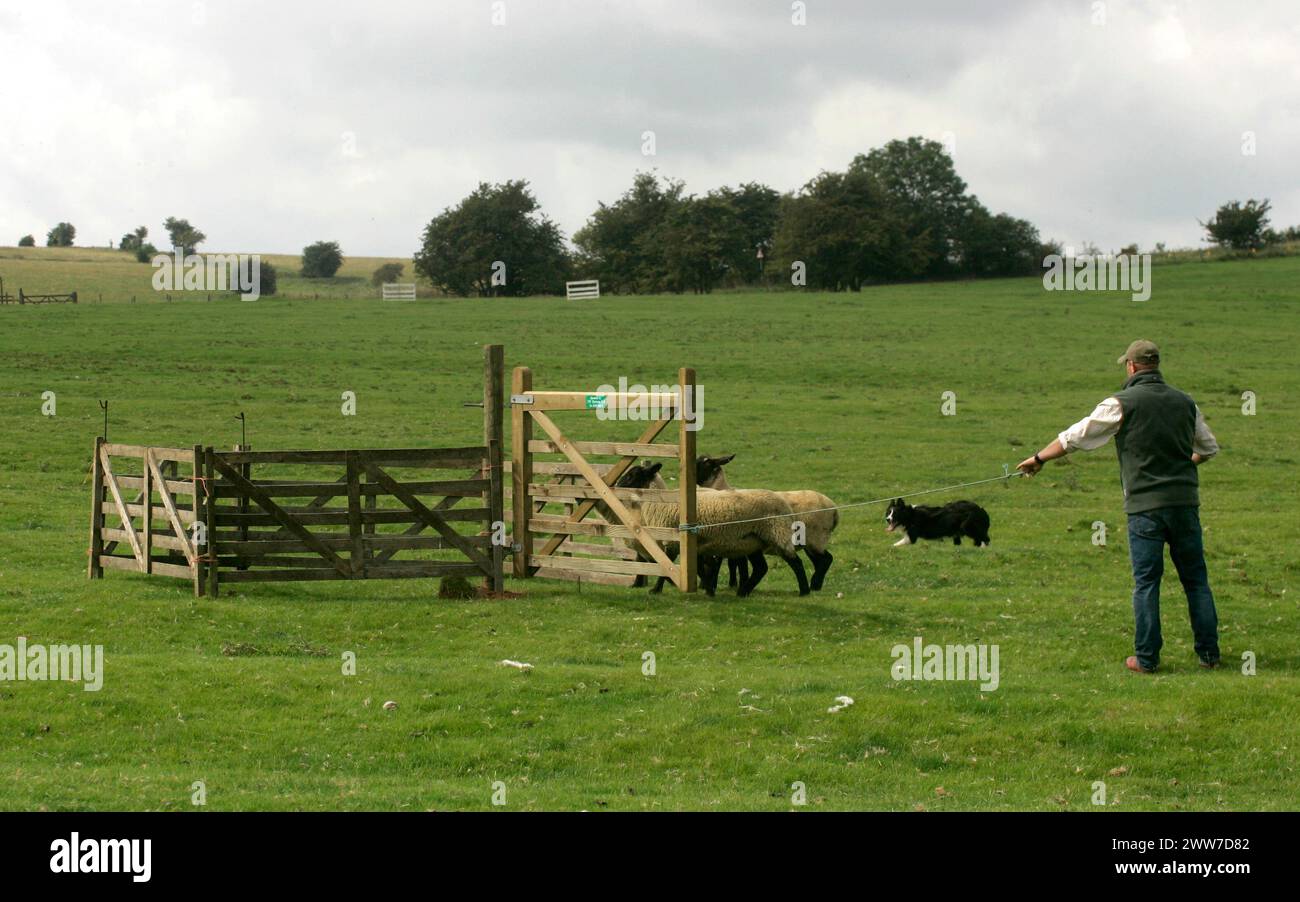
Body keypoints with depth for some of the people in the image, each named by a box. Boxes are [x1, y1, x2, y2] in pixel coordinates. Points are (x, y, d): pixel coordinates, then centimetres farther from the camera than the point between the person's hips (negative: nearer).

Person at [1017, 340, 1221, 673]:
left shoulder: (1123, 403, -5)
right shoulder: (1185, 402, 9)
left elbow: (1076, 436, 0)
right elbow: (1208, 447, 22)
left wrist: (1039, 459, 13)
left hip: (1146, 505, -4)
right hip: (1185, 501, 4)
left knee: (1146, 582, 1)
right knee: (1196, 579, 10)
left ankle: (1146, 658, 2)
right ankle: (1209, 653, 12)